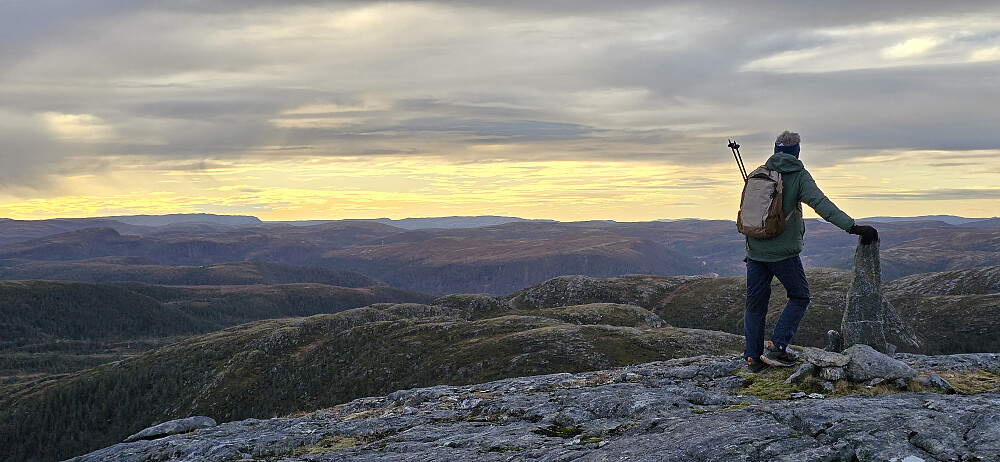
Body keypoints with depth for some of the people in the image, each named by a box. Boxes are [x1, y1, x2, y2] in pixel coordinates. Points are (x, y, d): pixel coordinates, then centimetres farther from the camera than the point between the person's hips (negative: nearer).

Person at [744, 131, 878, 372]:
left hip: (754, 250, 4)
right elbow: (821, 204, -19)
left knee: (755, 303, 12)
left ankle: (754, 358, 13)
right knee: (799, 296, 12)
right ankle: (776, 346, -1)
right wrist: (852, 226, -25)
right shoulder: (799, 175, -6)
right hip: (784, 252, -4)